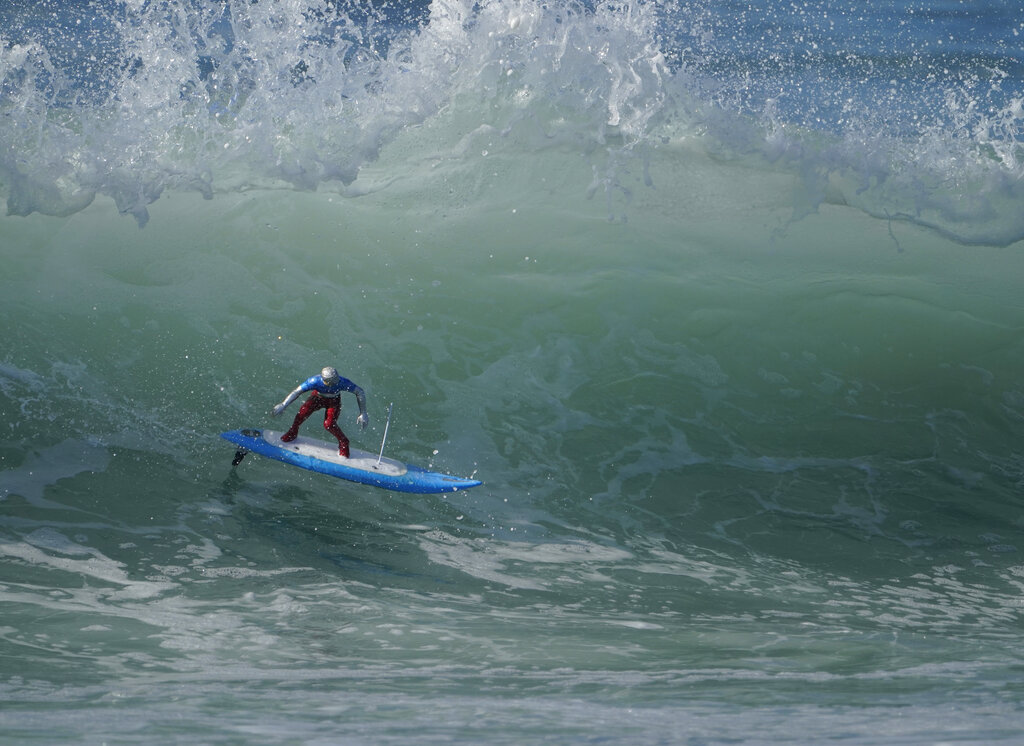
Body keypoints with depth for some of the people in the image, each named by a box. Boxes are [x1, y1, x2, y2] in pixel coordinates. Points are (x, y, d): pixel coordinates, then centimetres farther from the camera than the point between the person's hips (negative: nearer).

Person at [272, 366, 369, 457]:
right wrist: (283, 405, -31)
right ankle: (292, 433, 1)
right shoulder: (315, 381, -35)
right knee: (304, 410, -26)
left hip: (334, 402, -1)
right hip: (318, 398, 1)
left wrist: (363, 414, -19)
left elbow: (360, 393, -22)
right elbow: (297, 392, -26)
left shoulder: (342, 382, -35)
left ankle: (343, 444, 4)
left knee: (329, 424, -23)